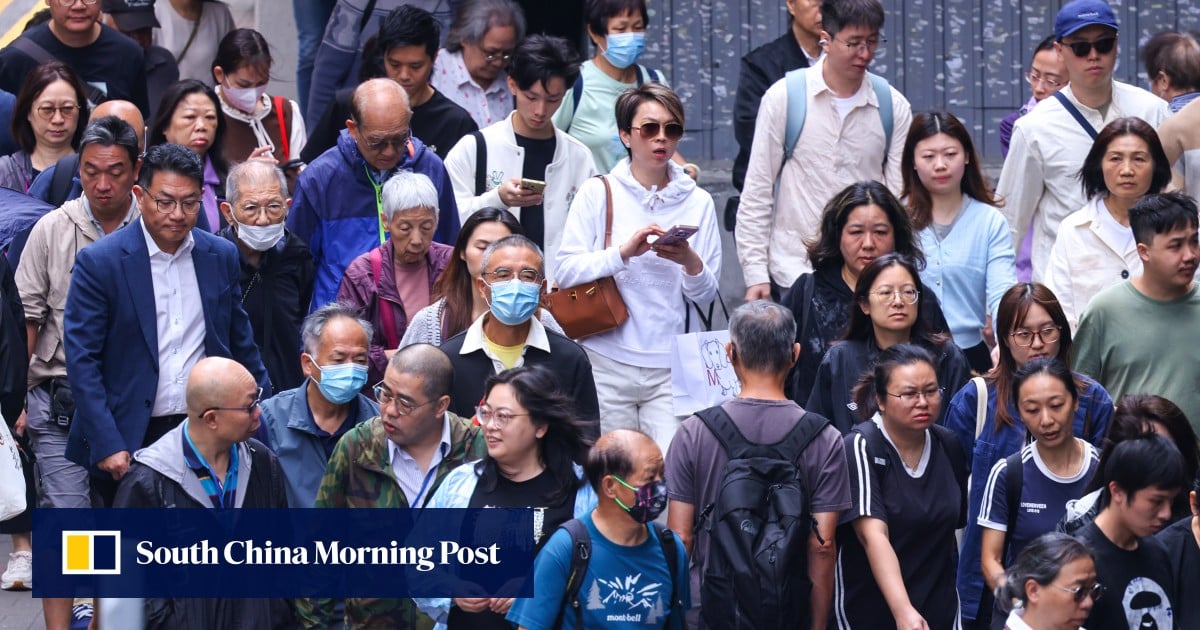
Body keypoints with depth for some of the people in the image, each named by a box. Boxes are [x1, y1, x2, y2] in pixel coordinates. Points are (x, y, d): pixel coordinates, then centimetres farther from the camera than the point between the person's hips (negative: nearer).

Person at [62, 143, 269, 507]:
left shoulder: (222, 256, 7)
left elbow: (239, 342, 18)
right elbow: (82, 362, -8)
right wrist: (107, 446, -14)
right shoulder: (99, 263, -6)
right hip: (129, 441, -3)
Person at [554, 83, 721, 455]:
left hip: (671, 367, 1)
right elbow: (563, 271, -6)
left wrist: (691, 263, -13)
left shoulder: (697, 202, 10)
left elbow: (706, 295, 8)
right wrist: (624, 252, -18)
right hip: (607, 361, -1)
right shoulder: (598, 193, 4)